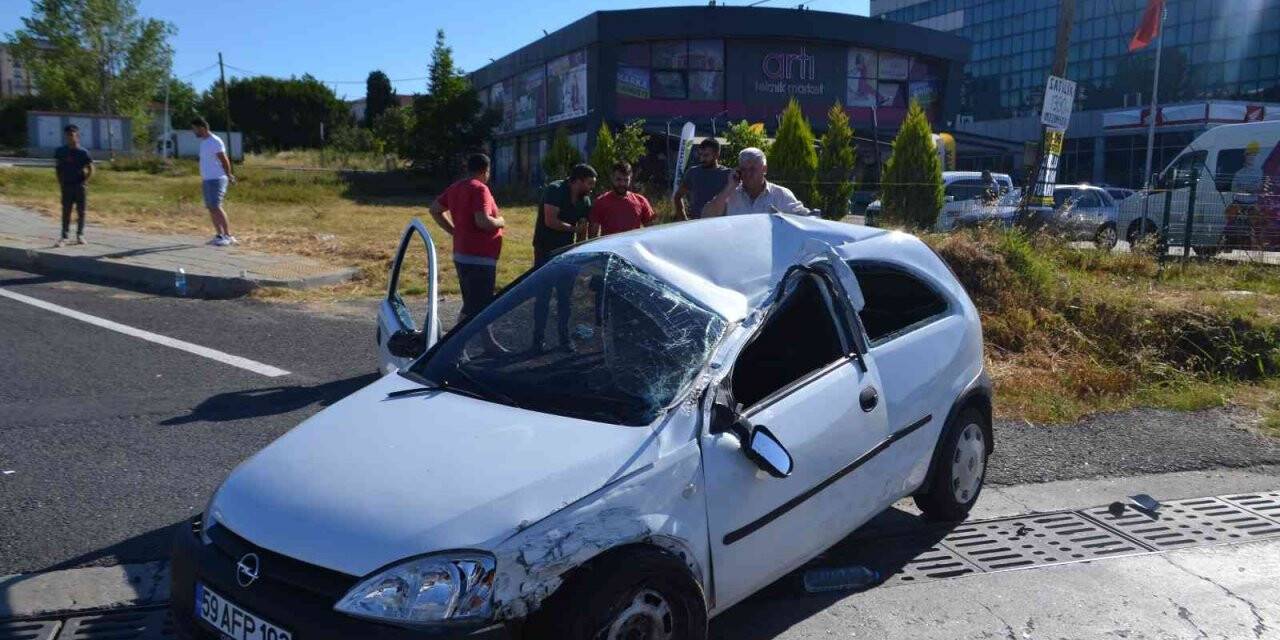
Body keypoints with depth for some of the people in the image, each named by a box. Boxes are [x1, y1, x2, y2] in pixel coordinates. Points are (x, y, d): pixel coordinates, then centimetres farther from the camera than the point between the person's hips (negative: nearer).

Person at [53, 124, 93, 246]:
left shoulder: (83, 152, -3)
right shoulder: (60, 151, 3)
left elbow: (91, 170, 0)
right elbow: (57, 167, 11)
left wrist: (84, 181, -8)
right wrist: (60, 182, 3)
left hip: (79, 186, -1)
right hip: (66, 186, 1)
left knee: (81, 211, 5)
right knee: (66, 212, 1)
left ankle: (80, 235, 17)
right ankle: (64, 237, 2)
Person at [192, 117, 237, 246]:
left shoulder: (215, 141, -12)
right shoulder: (203, 142, 16)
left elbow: (224, 160, -13)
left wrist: (229, 176, -11)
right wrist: (202, 180, 21)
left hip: (216, 180, -9)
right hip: (207, 180, 9)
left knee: (216, 207, -15)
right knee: (211, 208, 7)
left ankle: (228, 236, -13)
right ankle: (219, 235, 12)